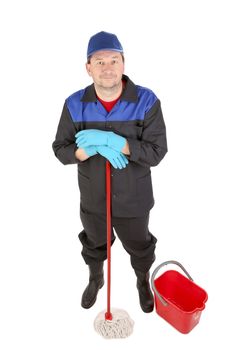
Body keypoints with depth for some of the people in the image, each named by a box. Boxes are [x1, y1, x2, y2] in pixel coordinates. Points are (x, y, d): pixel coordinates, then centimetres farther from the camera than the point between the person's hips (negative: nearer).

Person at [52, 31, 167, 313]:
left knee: (140, 248, 24)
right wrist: (96, 149, -28)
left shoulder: (146, 102, -19)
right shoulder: (75, 105, -12)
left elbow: (156, 152, -22)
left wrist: (110, 140, -32)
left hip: (133, 200, -1)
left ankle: (143, 282, 57)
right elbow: (61, 150, -9)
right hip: (92, 199, 2)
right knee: (94, 245, 27)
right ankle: (95, 279, 60)